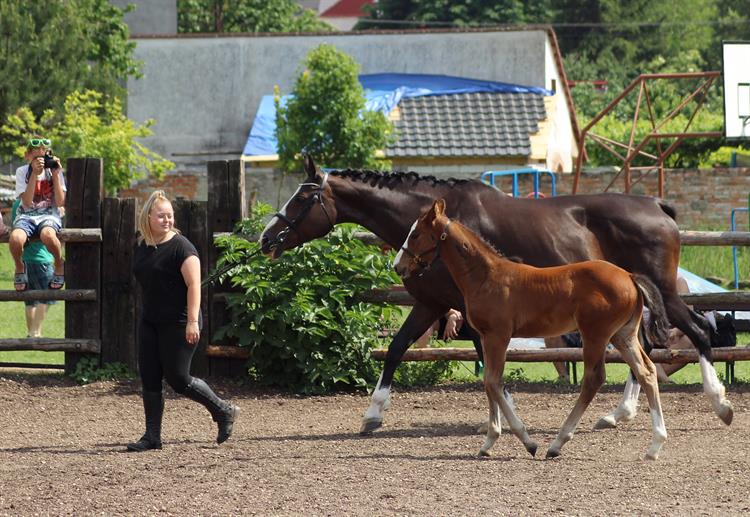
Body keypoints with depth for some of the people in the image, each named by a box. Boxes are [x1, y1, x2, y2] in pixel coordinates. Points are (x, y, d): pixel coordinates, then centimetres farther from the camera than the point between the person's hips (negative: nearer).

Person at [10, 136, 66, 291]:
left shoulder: (54, 171, 5)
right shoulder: (22, 172, 2)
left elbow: (60, 202, -3)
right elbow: (27, 202, -11)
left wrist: (55, 175, -9)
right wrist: (34, 174, -17)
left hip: (49, 215, 0)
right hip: (26, 216, 0)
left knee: (47, 235, -40)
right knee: (15, 238, -36)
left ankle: (59, 266, -9)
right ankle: (20, 268, -3)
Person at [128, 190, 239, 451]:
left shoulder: (180, 247, -13)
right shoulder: (142, 248, 11)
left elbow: (194, 285, -19)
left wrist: (192, 320, -25)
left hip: (178, 323, -8)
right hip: (150, 322, 8)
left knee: (178, 379, -5)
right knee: (149, 379, 4)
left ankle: (224, 412, 14)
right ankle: (152, 437, 9)